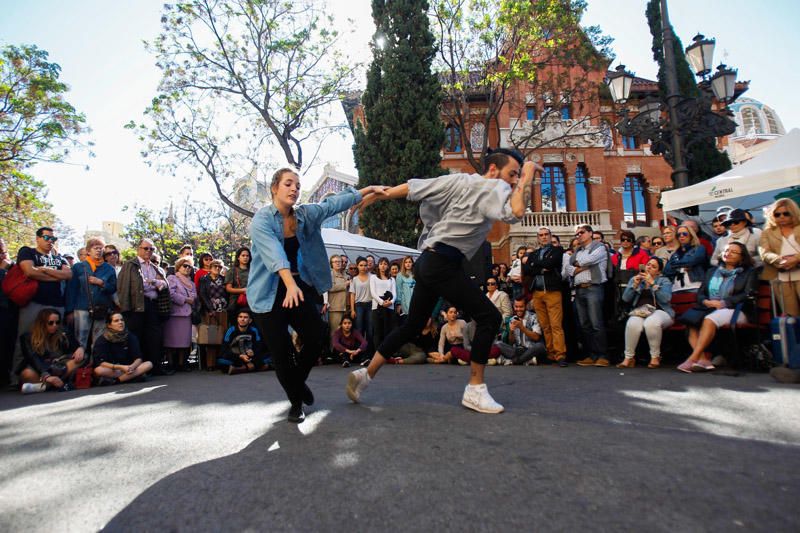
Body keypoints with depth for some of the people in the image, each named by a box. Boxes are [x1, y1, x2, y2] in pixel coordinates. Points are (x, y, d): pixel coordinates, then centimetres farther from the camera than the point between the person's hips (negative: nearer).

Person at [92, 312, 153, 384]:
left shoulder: (131, 337, -3)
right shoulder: (102, 340, -9)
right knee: (98, 370, -35)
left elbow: (138, 358, -6)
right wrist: (120, 367, -30)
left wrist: (132, 367, -29)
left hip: (127, 368, 3)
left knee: (149, 364, -23)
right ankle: (133, 376, -26)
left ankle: (114, 380, -27)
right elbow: (100, 362, -17)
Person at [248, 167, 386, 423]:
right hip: (269, 293, -4)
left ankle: (298, 380, 29)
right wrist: (290, 285, -43)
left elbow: (333, 203, 6)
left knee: (316, 337, -3)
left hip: (299, 286, 5)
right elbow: (274, 253, -29)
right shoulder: (261, 219, -14)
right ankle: (296, 401, 21)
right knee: (281, 350, -2)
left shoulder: (305, 214, 3)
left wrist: (368, 190, 0)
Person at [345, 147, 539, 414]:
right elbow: (515, 212, -22)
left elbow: (411, 187, 13)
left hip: (429, 262, 9)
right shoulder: (494, 187, -3)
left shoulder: (459, 180, 18)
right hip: (443, 263, -9)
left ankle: (365, 374, 22)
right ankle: (475, 390, 2)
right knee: (489, 317, -4)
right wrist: (528, 175, -7)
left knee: (412, 325, 17)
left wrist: (374, 196, 18)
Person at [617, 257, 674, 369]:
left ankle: (655, 357, -19)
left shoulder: (664, 281, 13)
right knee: (632, 324, -35)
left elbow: (666, 299, -8)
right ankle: (629, 358, -22)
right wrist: (635, 285, -5)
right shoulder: (634, 279, 20)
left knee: (651, 323, -38)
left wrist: (652, 283, -12)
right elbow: (625, 298, 7)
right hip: (639, 311, 2)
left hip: (659, 311, -2)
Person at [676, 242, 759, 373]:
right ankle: (703, 359, -38)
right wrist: (706, 302, -6)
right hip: (709, 309, 4)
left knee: (709, 320, -36)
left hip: (736, 311, -4)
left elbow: (748, 295, -3)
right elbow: (700, 293, 18)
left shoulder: (749, 272, 14)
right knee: (691, 321, -30)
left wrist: (723, 303, -14)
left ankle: (693, 359, -40)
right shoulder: (712, 271, 25)